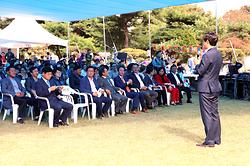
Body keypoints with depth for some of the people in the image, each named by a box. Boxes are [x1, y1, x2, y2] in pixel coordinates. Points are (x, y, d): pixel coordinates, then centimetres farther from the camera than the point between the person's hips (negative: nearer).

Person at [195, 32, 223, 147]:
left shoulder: (207, 55, -18)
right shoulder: (218, 54, 11)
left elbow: (200, 71, -18)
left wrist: (197, 65, 1)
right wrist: (200, 66, 11)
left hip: (206, 88, -9)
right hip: (215, 87, 9)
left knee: (207, 114, -3)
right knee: (214, 113, 14)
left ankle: (210, 141, 1)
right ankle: (216, 139, 22)